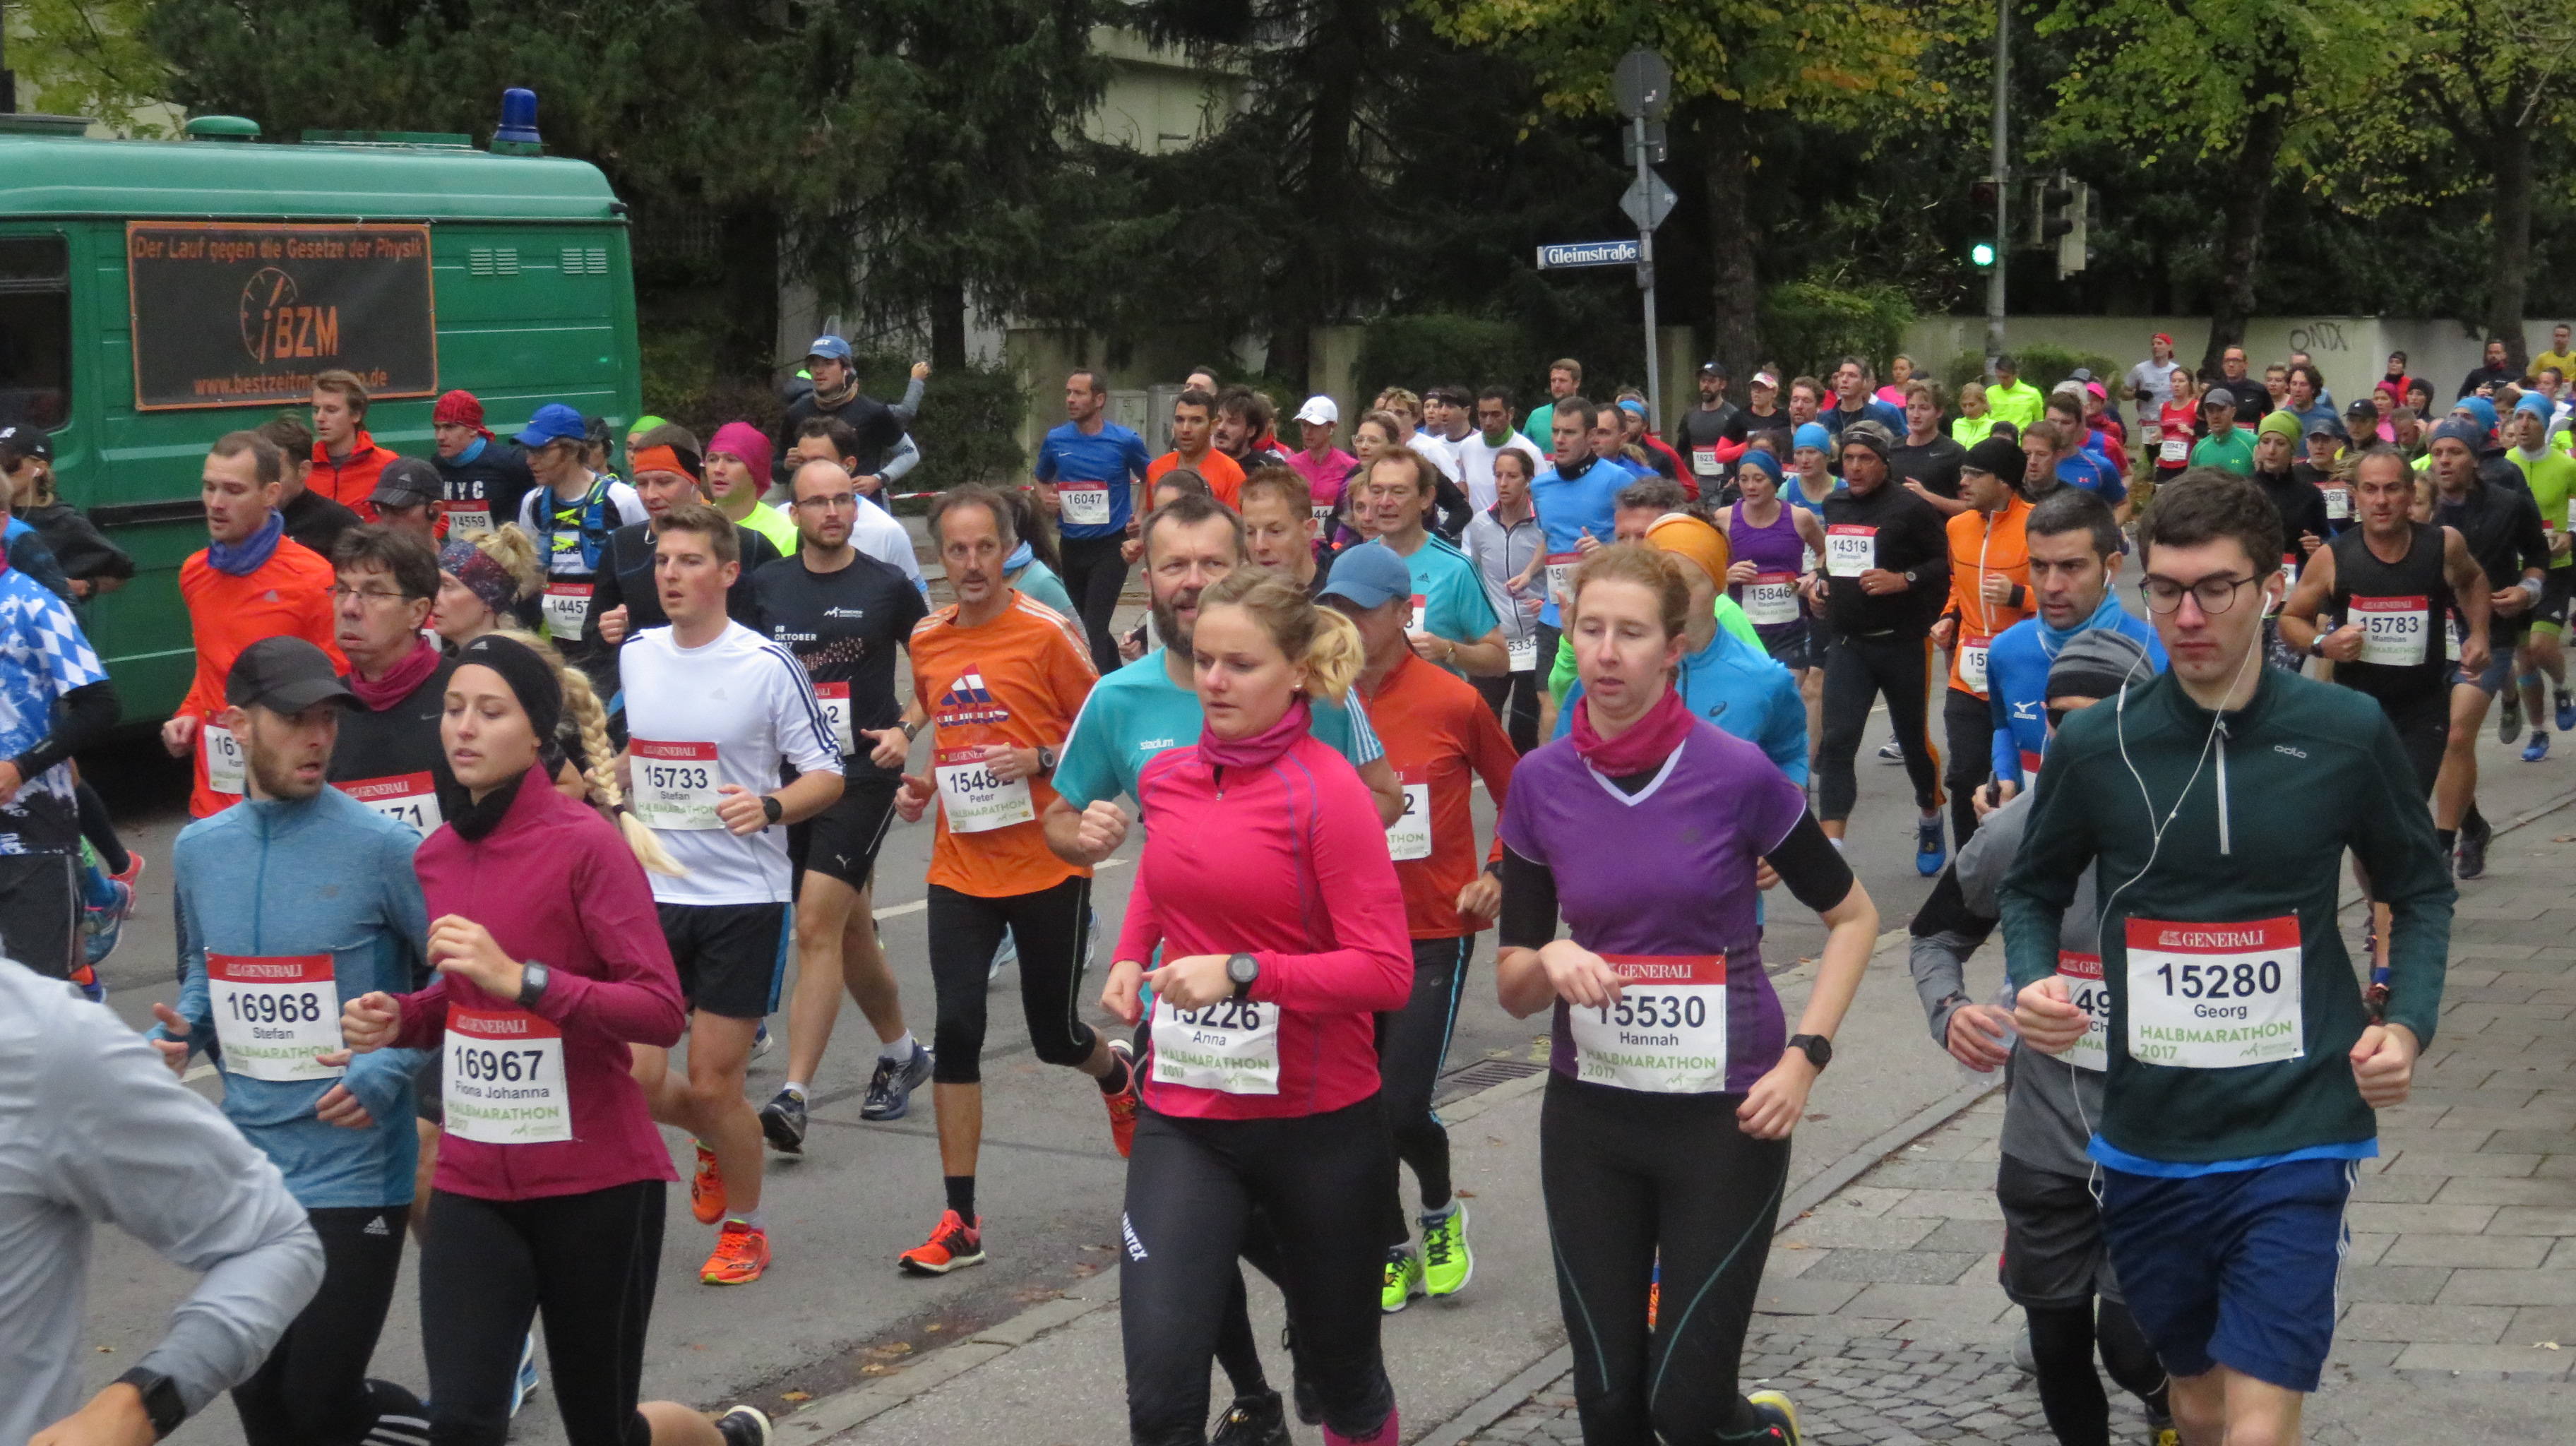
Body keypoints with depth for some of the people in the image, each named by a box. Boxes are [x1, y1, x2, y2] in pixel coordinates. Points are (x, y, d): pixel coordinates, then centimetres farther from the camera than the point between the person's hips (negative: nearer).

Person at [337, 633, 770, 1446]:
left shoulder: (587, 845, -13)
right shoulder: (437, 856, 6)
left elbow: (662, 1012, -19)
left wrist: (519, 978, -28)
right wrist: (401, 1021, 1)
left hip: (597, 1181, -5)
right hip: (474, 1186, 5)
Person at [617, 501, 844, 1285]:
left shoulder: (769, 663, -9)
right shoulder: (635, 656, 6)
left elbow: (827, 776, -7)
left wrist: (770, 805, -23)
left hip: (743, 899, -4)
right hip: (652, 895, 4)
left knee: (714, 1083, -1)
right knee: (636, 1077, -2)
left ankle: (744, 1227, 24)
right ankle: (715, 1144, 32)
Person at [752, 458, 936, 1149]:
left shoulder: (887, 586, -2)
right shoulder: (766, 585, 6)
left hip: (863, 775, -4)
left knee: (816, 928, -15)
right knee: (850, 931, 15)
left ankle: (794, 1095, -18)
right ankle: (901, 1052, 36)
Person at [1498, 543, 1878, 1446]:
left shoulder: (1738, 775, -11)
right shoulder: (1541, 783, -3)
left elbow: (1852, 916, 2)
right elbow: (1512, 987, 4)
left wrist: (1805, 1056, -9)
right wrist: (1549, 962, -19)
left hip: (1726, 1115, -3)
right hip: (1590, 1114, 3)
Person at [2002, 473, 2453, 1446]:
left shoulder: (2346, 735, -6)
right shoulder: (2096, 745, -3)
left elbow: (2419, 891, 9)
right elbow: (2034, 889, 12)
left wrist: (2408, 1021, -7)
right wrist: (2032, 982, -8)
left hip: (2295, 1136, -2)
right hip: (2150, 1136, 3)